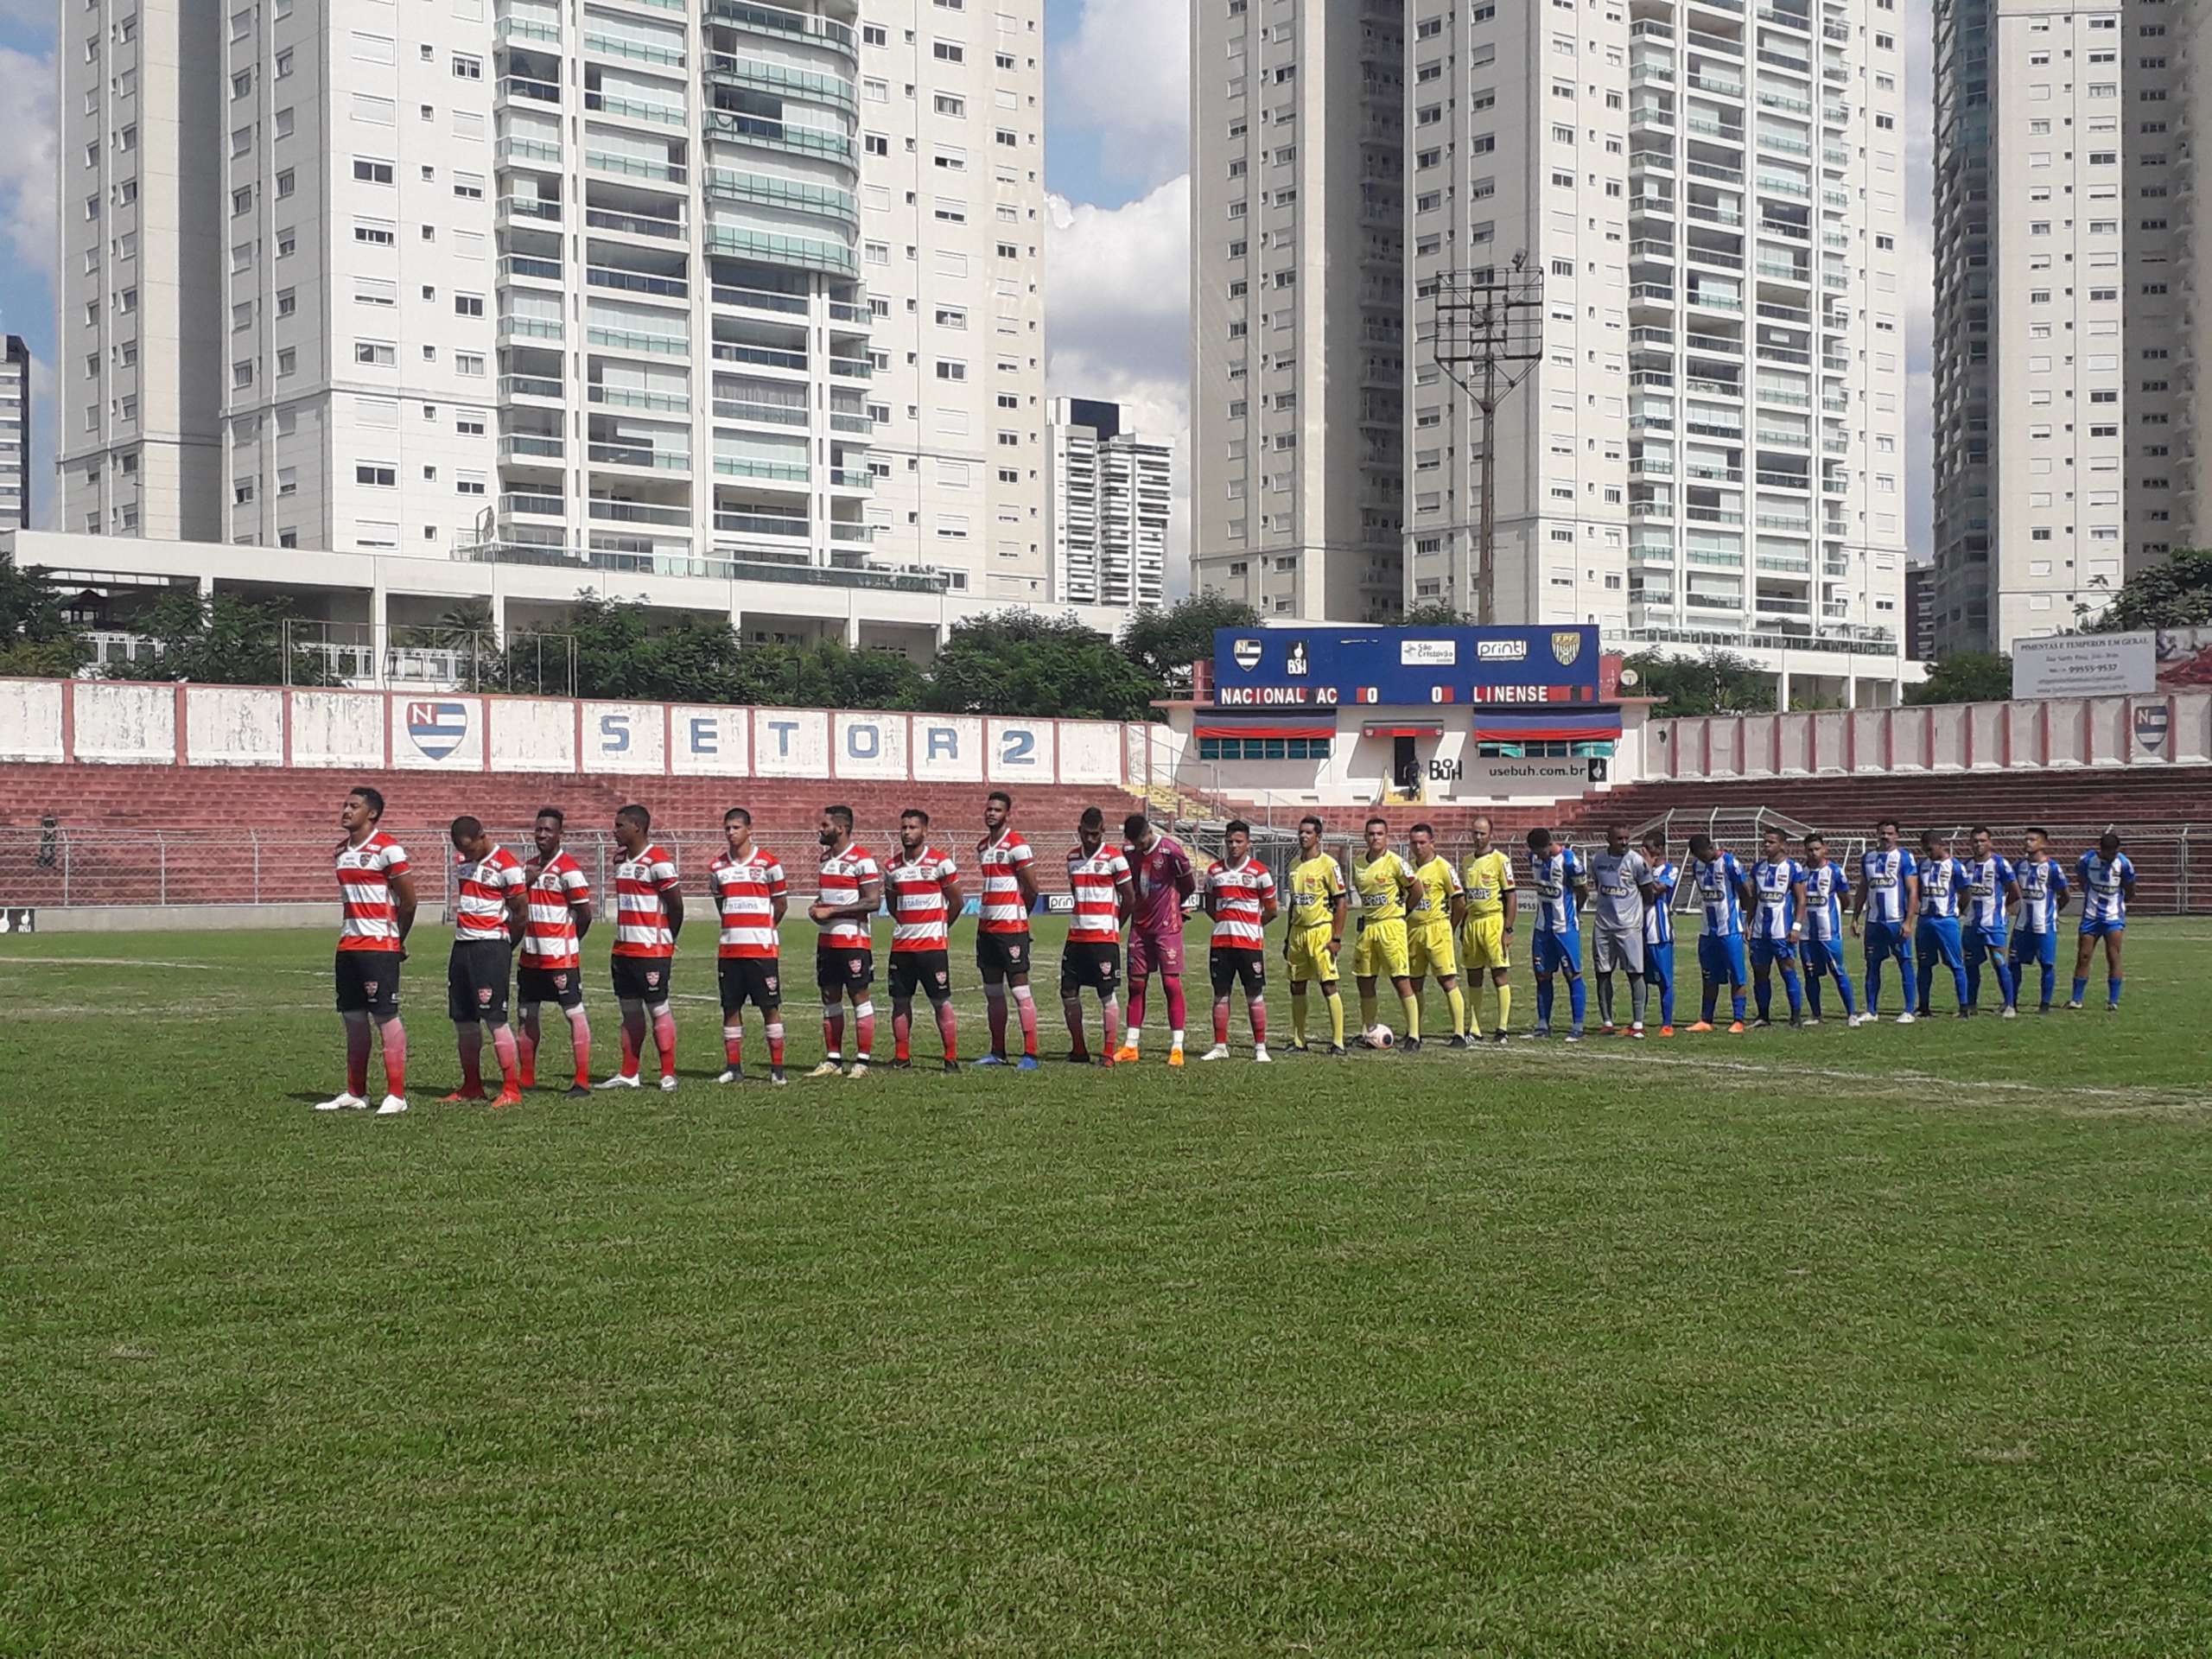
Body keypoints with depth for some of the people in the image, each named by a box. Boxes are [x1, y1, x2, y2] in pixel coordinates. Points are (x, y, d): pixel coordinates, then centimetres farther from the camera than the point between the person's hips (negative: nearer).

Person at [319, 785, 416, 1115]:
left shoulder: (387, 849, -11)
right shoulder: (342, 851, 14)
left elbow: (409, 900, -8)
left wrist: (396, 939, 3)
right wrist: (350, 935, 18)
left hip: (380, 947, -8)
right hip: (348, 946, 8)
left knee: (386, 1016, -7)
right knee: (353, 1018, 11)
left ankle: (396, 1094, -4)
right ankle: (355, 1093, 18)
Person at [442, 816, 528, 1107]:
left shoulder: (506, 866, -11)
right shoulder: (464, 861, 13)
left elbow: (521, 915, -7)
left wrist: (501, 947, 2)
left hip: (491, 945, -8)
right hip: (462, 946, 8)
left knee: (495, 1018, -11)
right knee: (463, 1020, 10)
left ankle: (512, 1090, -8)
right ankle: (471, 1086, 20)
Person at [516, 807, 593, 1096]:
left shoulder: (568, 869, -12)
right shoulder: (529, 866, 12)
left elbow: (585, 914, -8)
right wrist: (525, 882, -2)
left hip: (561, 957, -8)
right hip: (531, 956, 8)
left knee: (575, 1013, -5)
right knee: (527, 1014, 12)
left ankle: (582, 1081, -5)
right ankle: (527, 1079, 21)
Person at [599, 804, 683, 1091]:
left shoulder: (657, 861, -13)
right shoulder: (621, 861, 14)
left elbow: (676, 904, -11)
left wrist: (666, 940, 1)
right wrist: (619, 946, 16)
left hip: (652, 951, -8)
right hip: (624, 949, 8)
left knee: (658, 1009, -3)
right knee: (630, 1011, 11)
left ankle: (668, 1074, 3)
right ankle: (628, 1074, 16)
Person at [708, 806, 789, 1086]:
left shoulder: (768, 863, -3)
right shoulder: (717, 866, 9)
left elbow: (781, 903, 5)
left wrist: (763, 931, 8)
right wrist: (735, 928, 13)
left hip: (762, 948, -4)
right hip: (728, 947, 4)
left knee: (770, 1006, -1)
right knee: (730, 1007, 6)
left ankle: (777, 1069, 3)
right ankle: (733, 1068, 12)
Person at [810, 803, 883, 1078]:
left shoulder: (862, 861, -12)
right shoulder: (825, 858, 14)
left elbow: (873, 902, -18)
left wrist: (831, 911, -18)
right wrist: (816, 908, 5)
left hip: (854, 940, -8)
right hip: (827, 940, 8)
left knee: (859, 996, -3)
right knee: (830, 998, 9)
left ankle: (862, 1061, 0)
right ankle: (833, 1060, 15)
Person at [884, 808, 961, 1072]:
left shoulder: (940, 862, -6)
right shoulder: (892, 866, 9)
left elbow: (956, 902, 2)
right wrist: (906, 925, 14)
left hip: (933, 944, -5)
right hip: (901, 945, 5)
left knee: (941, 1002, -2)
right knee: (900, 1001, 6)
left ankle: (952, 1058, 2)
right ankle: (901, 1056, 15)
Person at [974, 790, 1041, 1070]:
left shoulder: (1016, 845, -11)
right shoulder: (982, 847, 15)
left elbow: (1032, 888, -8)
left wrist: (1018, 914, 4)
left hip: (1012, 928, -8)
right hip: (986, 928, 8)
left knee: (1020, 991, -7)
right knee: (993, 992, 12)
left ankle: (1030, 1054, -7)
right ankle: (997, 1052, 19)